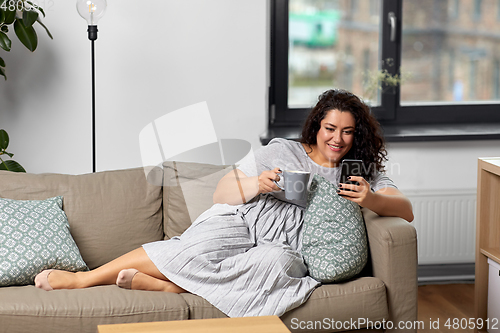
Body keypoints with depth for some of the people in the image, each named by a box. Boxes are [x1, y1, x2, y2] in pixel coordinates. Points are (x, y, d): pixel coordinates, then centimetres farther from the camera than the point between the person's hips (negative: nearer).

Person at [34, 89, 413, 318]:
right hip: (244, 219, 0)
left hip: (288, 247, 0)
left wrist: (370, 198, -18)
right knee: (193, 250, -30)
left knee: (277, 264, -37)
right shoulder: (282, 151, 12)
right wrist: (256, 185, -13)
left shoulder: (363, 174, 17)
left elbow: (405, 210, 3)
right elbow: (222, 194, 8)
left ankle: (167, 285, -31)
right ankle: (83, 278, -24)